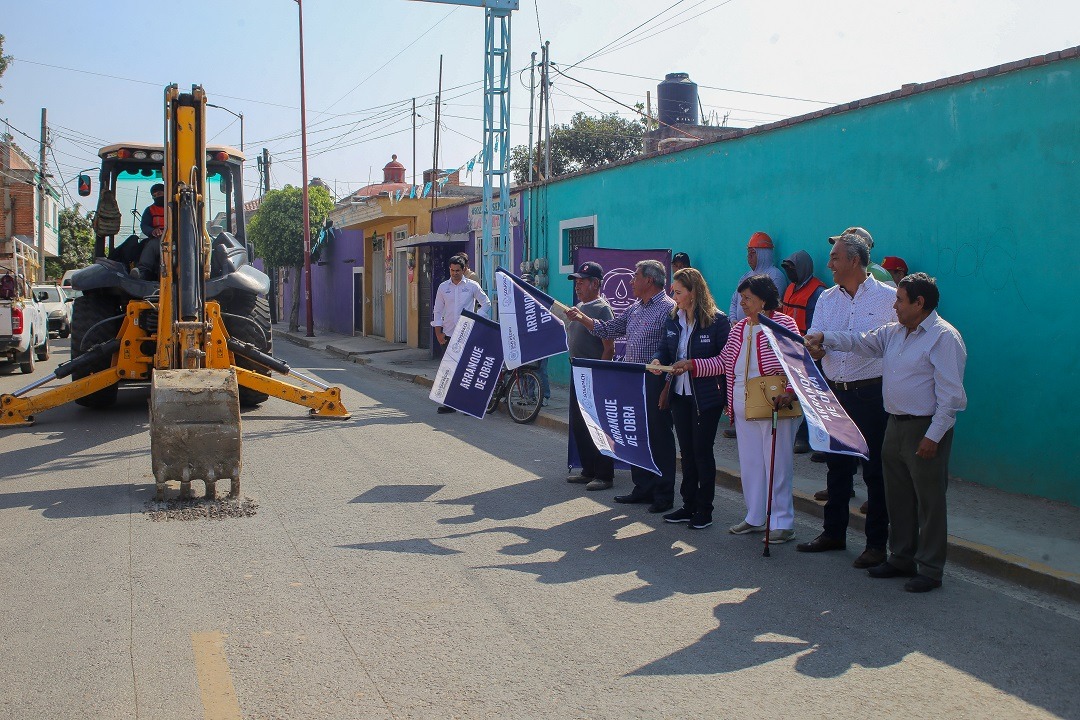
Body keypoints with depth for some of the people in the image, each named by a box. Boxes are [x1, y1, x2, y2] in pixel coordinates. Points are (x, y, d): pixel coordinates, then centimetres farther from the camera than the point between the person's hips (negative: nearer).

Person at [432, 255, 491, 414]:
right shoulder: (443, 287, 9)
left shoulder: (472, 286, 2)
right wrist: (438, 333, 2)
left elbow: (486, 304, 6)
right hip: (449, 334, 3)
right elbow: (437, 311, 11)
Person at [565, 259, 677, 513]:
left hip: (654, 382, -9)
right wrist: (581, 318, 15)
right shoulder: (635, 308, 15)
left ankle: (664, 495, 7)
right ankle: (643, 488, 24)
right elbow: (609, 330, 22)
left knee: (659, 437, -1)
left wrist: (667, 386, -24)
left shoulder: (668, 309, -12)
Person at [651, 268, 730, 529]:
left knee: (702, 451, 1)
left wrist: (693, 365, -17)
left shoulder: (717, 321, -12)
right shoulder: (672, 320, 6)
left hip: (706, 397, -6)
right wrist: (657, 360, -10)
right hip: (679, 395, 6)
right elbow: (664, 349, 11)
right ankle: (689, 505, 23)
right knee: (686, 451, 13)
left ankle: (704, 510, 13)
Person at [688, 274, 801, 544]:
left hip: (773, 408, -7)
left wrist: (790, 392, -26)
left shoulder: (784, 324, -8)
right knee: (749, 463, 13)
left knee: (776, 464, -1)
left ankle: (783, 523, 8)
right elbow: (723, 362, 12)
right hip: (742, 408, 7)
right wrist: (691, 365, 2)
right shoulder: (739, 329, 12)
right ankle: (755, 518, 25)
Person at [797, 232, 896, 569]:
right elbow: (813, 349, 6)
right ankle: (833, 532, 26)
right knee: (837, 465, 14)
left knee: (875, 470, 2)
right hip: (834, 393, 5)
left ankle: (877, 543, 11)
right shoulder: (827, 298, 9)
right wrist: (814, 347, -17)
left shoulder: (888, 297, -5)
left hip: (872, 394, -5)